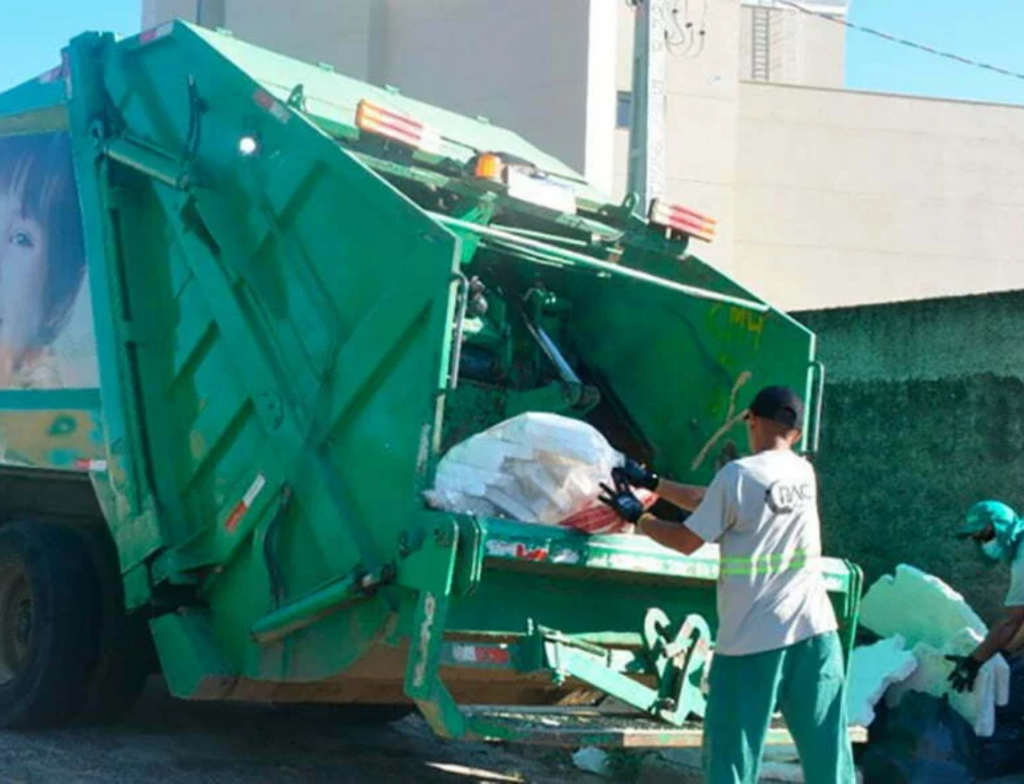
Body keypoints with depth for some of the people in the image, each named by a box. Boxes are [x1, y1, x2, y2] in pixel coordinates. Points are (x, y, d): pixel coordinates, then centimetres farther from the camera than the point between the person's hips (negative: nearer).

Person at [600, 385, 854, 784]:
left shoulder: (738, 475, -9)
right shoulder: (805, 473, 10)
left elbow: (687, 540, 0)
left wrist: (637, 517, 16)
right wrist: (652, 482, 22)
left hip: (753, 638, -5)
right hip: (814, 630, 5)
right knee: (826, 748, 8)